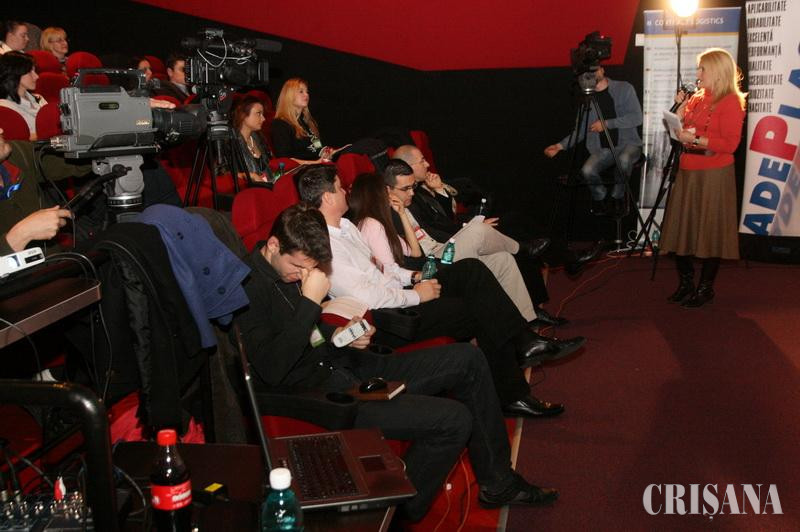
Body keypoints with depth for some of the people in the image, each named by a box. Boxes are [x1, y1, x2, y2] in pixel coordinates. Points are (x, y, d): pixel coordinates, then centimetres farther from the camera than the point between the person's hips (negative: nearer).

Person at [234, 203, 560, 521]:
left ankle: (497, 483, 17)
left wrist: (338, 336, 2)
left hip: (345, 368, 10)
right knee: (453, 420, -20)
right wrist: (311, 302, -26)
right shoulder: (248, 287, -18)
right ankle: (397, 514, 2)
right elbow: (272, 369, -27)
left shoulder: (295, 267, 9)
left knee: (468, 359, 5)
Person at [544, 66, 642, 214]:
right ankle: (599, 196, 5)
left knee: (624, 159, -38)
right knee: (587, 170, -30)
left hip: (627, 143, -2)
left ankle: (617, 196, -7)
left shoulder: (624, 88, 0)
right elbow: (581, 130, 11)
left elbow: (637, 118, -10)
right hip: (602, 149, 2)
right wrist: (560, 145, -3)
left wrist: (607, 123, -16)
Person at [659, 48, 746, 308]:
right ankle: (686, 283, 21)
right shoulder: (698, 98, 13)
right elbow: (680, 130, 15)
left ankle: (705, 288, 13)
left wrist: (696, 138, -20)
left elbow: (730, 144, -16)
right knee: (681, 229, 8)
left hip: (714, 175, -7)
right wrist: (681, 107, 4)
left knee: (709, 231, 1)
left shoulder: (730, 102, -8)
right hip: (688, 172, 7)